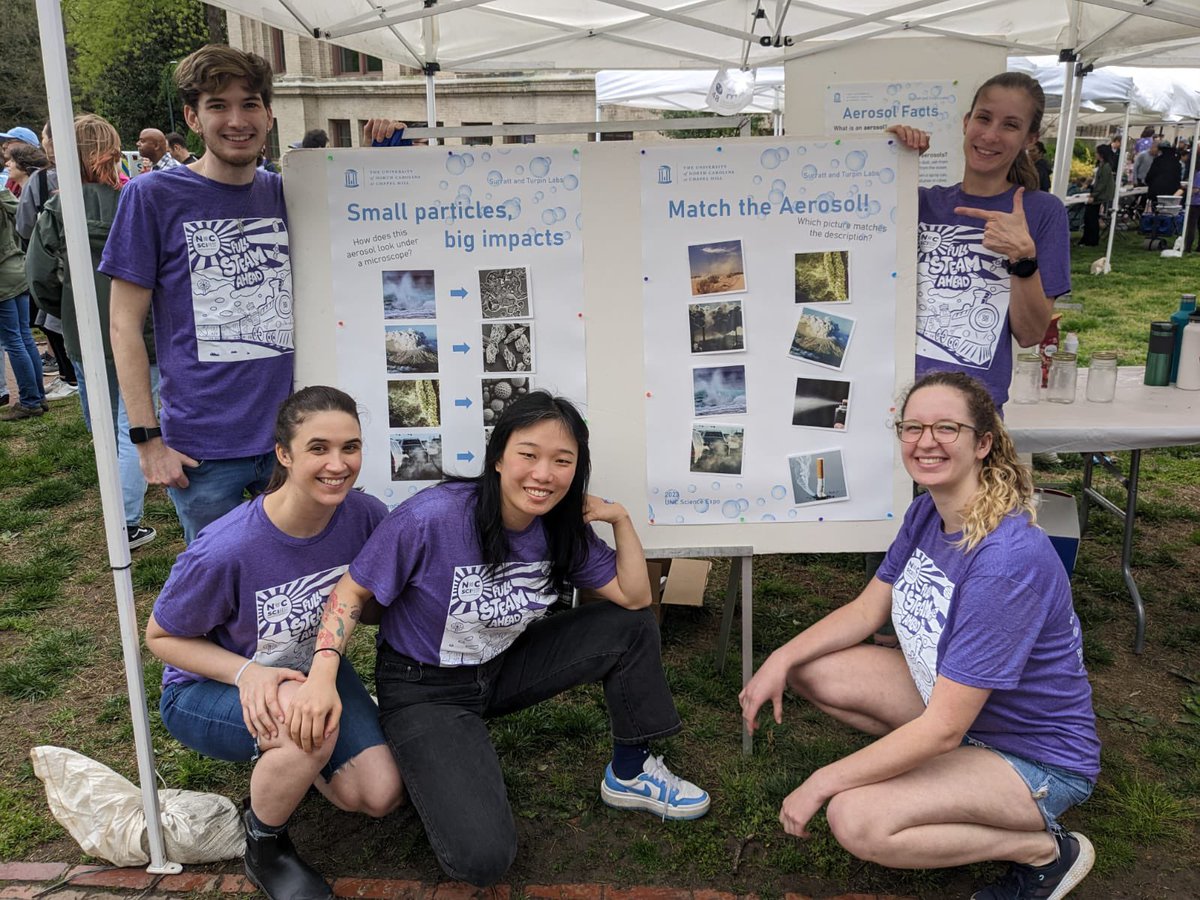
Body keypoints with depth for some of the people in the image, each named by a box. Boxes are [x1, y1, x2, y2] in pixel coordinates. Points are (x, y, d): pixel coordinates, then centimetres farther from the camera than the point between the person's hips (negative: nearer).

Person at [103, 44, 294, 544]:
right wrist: (148, 439, -9)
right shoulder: (151, 196, -5)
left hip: (291, 436, 3)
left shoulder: (284, 193, 6)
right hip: (204, 447, -3)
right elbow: (125, 324, -4)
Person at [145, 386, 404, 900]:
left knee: (380, 795, -13)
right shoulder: (225, 551, -32)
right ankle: (264, 848, -4)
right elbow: (160, 636, -14)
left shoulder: (364, 516, -20)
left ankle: (284, 758, 19)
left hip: (312, 669, 4)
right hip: (207, 687, -4)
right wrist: (247, 672, -29)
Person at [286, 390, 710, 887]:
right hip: (425, 689, -6)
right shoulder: (432, 516, -28)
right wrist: (322, 677, -30)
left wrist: (620, 518, -16)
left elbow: (634, 596, -4)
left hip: (502, 669, 6)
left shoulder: (562, 528, -9)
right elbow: (351, 591, -17)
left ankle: (630, 774, 13)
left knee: (632, 625, -4)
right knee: (481, 857, -22)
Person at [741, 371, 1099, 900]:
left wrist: (819, 785, -25)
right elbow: (867, 609, 5)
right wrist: (780, 661, -10)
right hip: (950, 698, 8)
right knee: (809, 669, -2)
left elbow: (943, 728, -32)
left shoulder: (1007, 559, -34)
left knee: (855, 820, -26)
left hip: (1036, 758, -8)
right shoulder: (928, 510, -7)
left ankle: (1043, 848, -6)